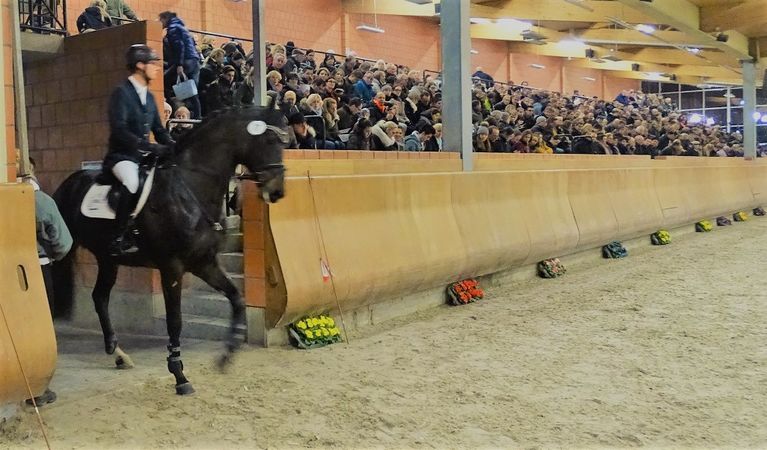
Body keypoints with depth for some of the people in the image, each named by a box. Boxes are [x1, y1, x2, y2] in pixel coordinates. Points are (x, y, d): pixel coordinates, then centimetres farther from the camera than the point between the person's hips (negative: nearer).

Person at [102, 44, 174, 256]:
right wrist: (151, 147, -29)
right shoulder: (121, 93, -9)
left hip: (144, 156, 8)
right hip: (121, 155, -8)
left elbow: (159, 129, 17)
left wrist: (173, 147, -3)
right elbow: (119, 130, -21)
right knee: (132, 181, -36)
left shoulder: (149, 96, 14)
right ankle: (120, 238, -30)